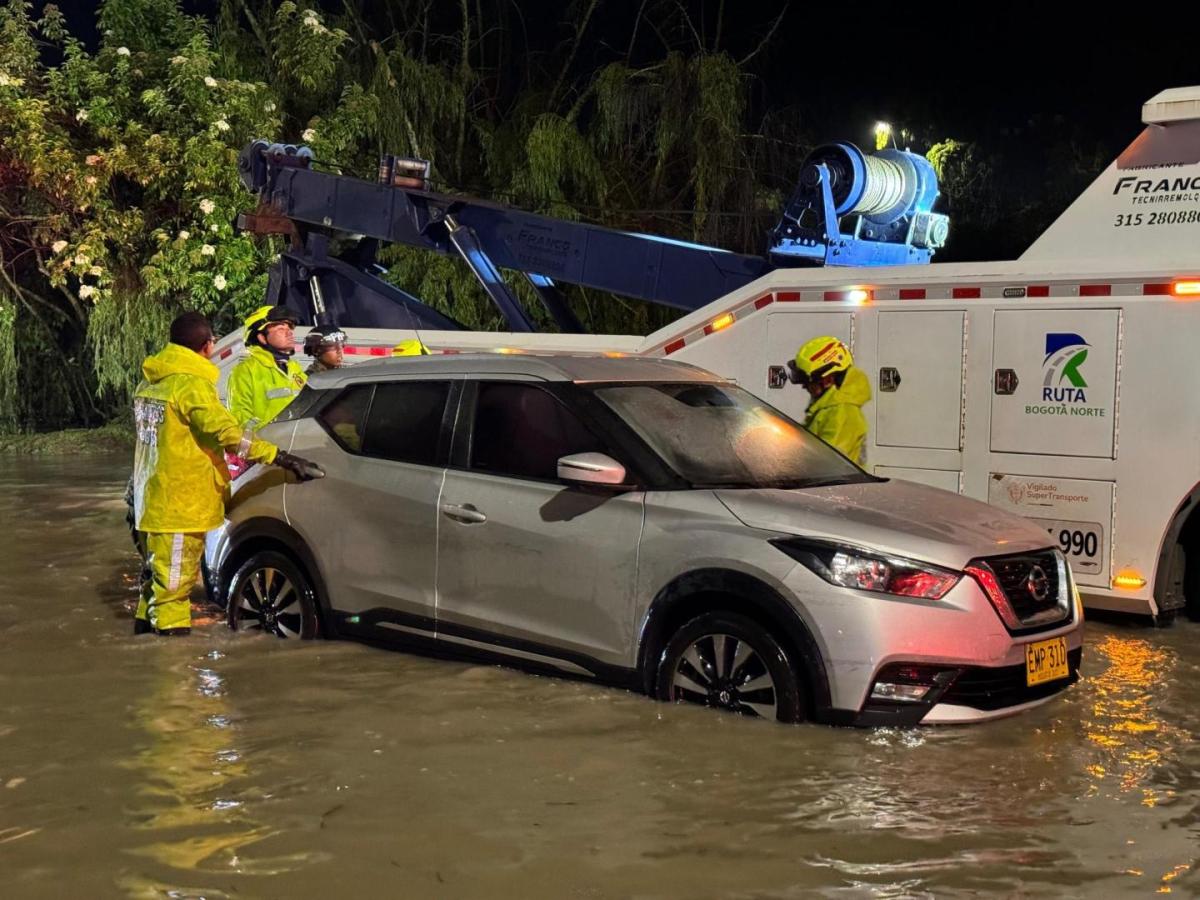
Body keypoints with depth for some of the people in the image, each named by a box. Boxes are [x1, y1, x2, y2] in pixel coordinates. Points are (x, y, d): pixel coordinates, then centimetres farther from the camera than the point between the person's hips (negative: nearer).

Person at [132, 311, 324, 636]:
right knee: (174, 580, -4)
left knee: (160, 570, 22)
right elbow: (227, 432, -28)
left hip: (153, 498, 9)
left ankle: (146, 622, 33)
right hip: (182, 503, -9)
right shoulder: (191, 384, -18)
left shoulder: (149, 383, 11)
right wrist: (281, 457, -32)